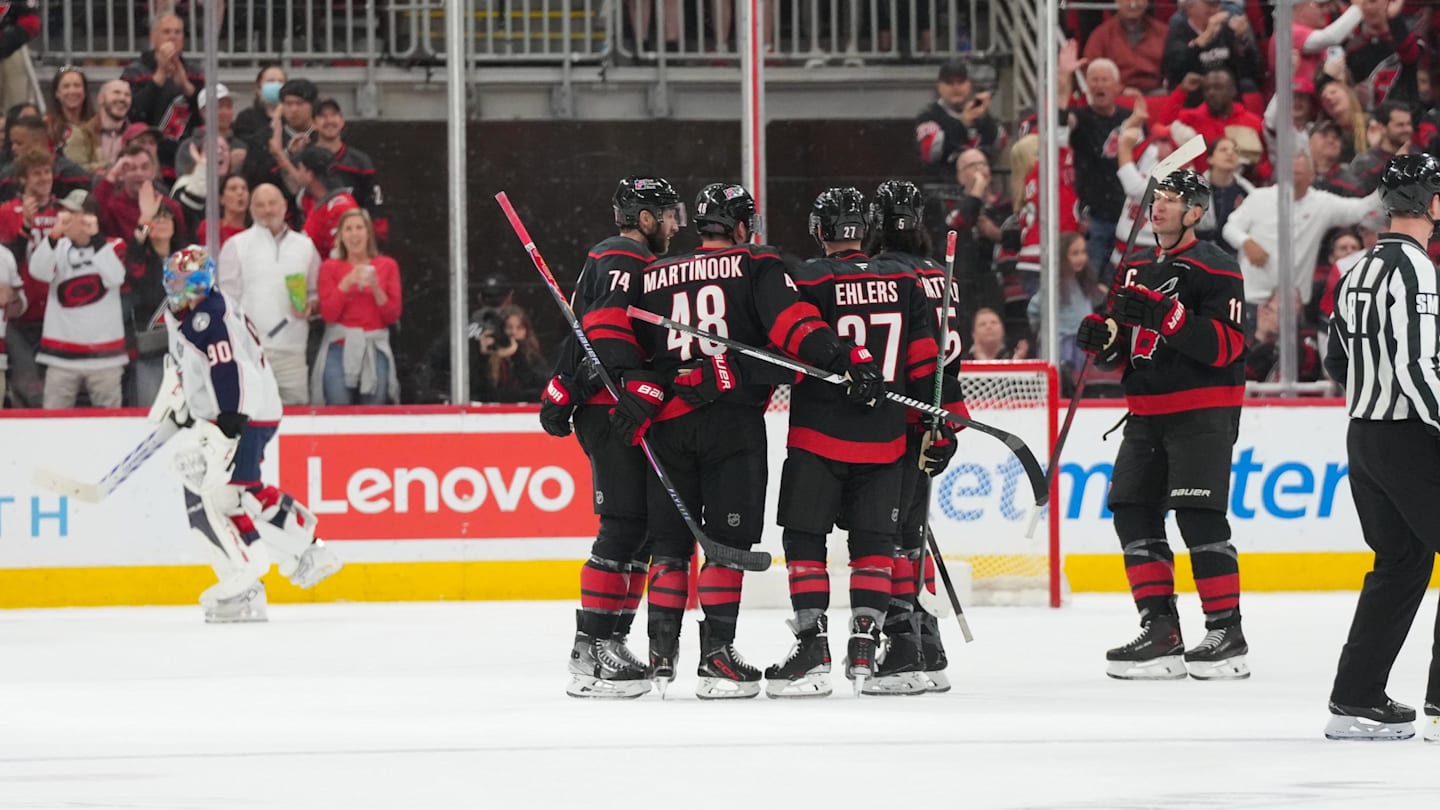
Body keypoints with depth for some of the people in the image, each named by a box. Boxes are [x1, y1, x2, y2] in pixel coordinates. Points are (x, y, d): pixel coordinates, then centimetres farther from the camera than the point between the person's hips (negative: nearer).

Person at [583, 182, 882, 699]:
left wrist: (639, 382, -4)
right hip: (732, 418, -4)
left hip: (667, 423, 4)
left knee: (669, 539, 12)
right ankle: (717, 654, -8)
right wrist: (845, 360, -16)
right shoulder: (757, 266, 8)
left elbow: (607, 323, 3)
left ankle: (661, 654, 8)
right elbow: (788, 320, -9)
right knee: (729, 537, -1)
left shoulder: (652, 276, 19)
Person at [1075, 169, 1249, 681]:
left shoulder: (1215, 269, -8)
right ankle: (1160, 630, 5)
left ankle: (1226, 632, -7)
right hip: (1146, 411, 8)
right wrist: (1102, 336, -1)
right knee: (1133, 513, 1)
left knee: (1198, 516, -13)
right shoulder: (1138, 269, 16)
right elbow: (1124, 346, 22)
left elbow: (1224, 346, -18)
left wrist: (1167, 315, -28)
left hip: (1203, 412, -8)